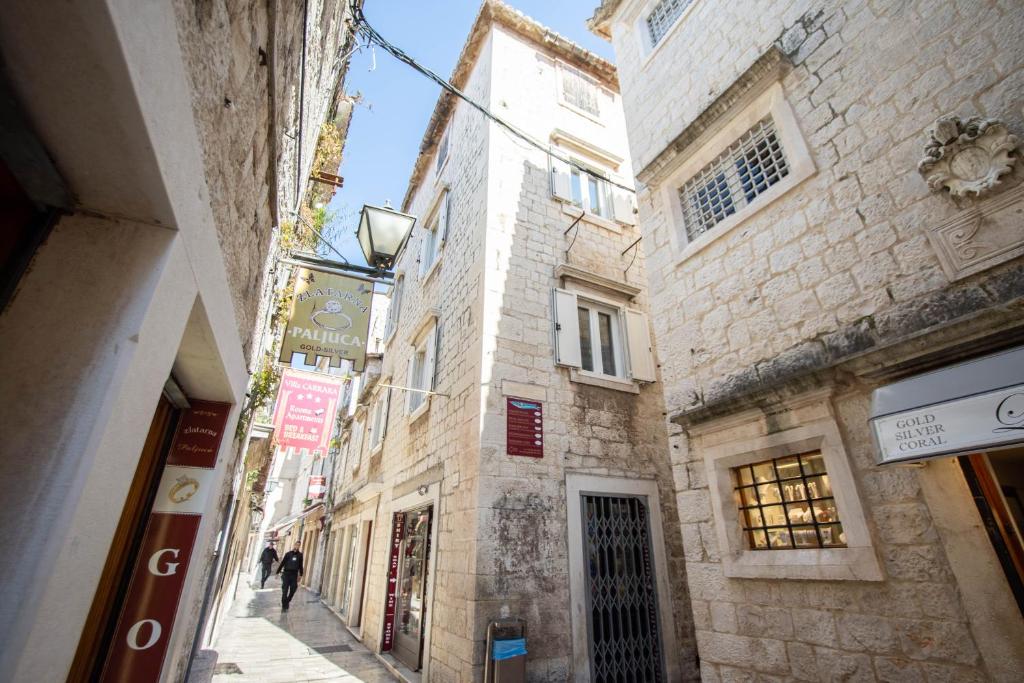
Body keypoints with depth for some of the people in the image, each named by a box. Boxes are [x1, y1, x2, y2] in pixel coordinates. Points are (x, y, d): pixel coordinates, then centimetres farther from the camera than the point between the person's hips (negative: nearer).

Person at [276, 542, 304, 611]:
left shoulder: (300, 555, 5)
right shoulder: (288, 554, -1)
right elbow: (282, 563, 1)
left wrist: (300, 575, 13)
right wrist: (278, 572, -1)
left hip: (294, 575, 2)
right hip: (286, 574, -2)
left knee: (292, 590, 1)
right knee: (285, 591, 0)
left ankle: (287, 602, 25)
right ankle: (284, 606, 10)